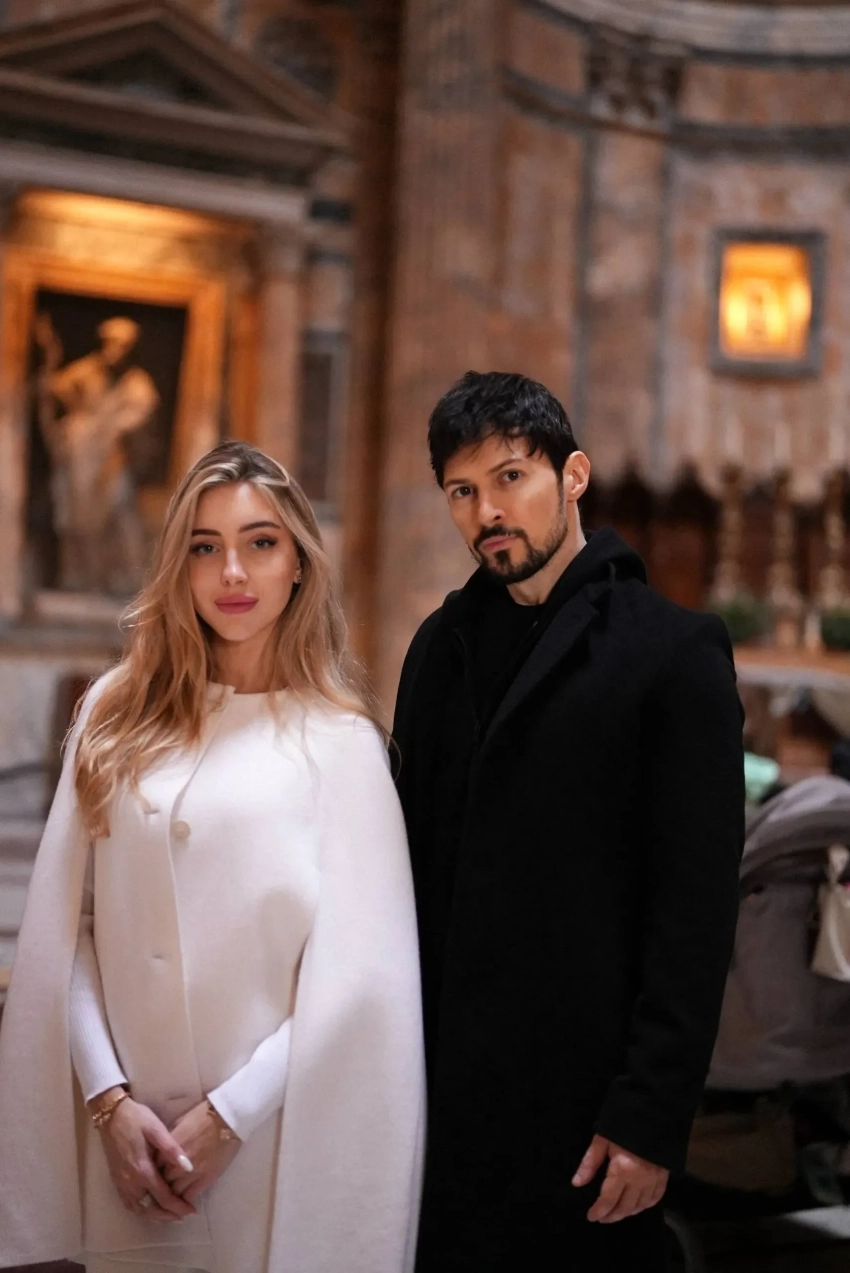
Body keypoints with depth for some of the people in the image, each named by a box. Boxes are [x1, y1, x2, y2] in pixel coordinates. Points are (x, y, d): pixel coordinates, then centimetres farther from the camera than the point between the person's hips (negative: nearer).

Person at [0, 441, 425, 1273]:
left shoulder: (339, 738, -4)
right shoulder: (118, 713, 5)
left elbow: (356, 972, -7)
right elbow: (67, 927, 2)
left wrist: (225, 1118, -10)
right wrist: (109, 1100, -7)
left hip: (270, 1149, -2)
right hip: (126, 1146, 3)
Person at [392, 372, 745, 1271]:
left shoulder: (673, 649, -5)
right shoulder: (441, 645, 12)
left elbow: (697, 907, -9)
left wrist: (651, 1119, -14)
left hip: (576, 1102, -5)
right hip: (439, 1088, 5)